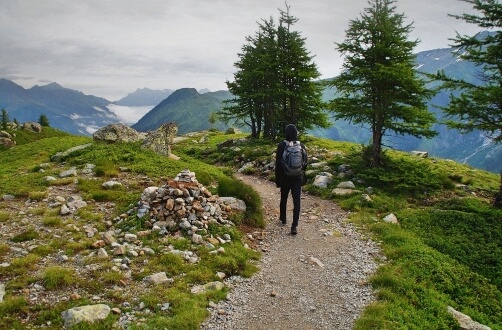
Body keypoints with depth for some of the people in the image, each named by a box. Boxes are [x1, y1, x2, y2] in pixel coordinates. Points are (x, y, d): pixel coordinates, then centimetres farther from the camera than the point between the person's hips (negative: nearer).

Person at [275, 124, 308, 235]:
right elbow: (305, 162, 5)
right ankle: (294, 226, -8)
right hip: (298, 178, 1)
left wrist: (277, 180, -2)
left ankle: (283, 219, 37)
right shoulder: (301, 146, -3)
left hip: (285, 177, -1)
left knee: (283, 199, 20)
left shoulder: (281, 146, -11)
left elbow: (278, 163, -9)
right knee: (296, 201, -1)